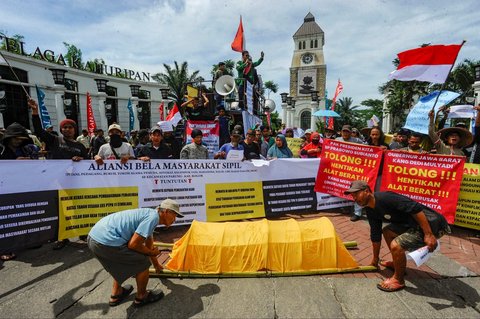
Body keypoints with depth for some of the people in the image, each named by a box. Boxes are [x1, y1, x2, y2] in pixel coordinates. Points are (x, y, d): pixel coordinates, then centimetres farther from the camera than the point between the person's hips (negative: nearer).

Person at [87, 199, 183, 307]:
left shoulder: (149, 214, 19)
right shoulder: (153, 217, -12)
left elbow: (149, 245, 34)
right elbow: (133, 244, -17)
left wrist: (156, 264, 46)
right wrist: (151, 252, 3)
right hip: (106, 242, -10)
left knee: (123, 261, 32)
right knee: (143, 263, 4)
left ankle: (116, 294, 42)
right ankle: (141, 297, 24)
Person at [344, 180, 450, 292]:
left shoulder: (384, 198, -23)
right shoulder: (371, 211, 7)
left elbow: (415, 208, -27)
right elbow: (375, 235, 16)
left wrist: (428, 235, -27)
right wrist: (375, 260, 23)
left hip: (431, 224, -10)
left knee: (396, 245, -22)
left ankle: (398, 280, 1)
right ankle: (397, 264, 30)